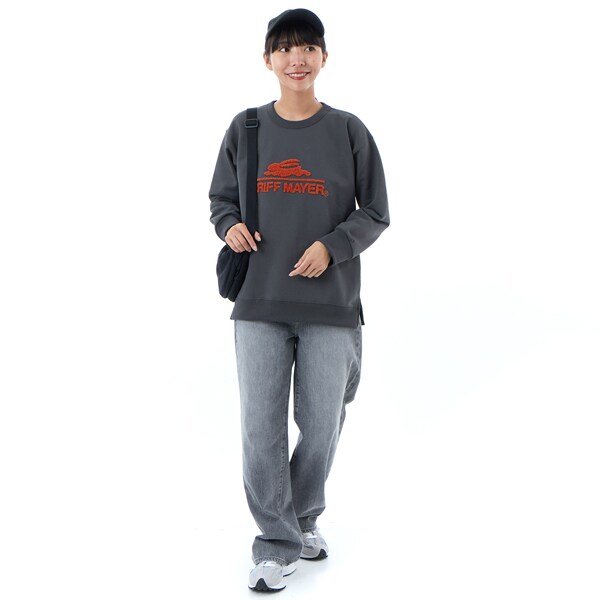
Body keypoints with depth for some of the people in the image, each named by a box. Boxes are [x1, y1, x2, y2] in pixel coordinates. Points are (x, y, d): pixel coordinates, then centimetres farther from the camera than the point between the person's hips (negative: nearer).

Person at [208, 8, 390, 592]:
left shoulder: (348, 130, 1)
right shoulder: (245, 128, 6)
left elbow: (375, 213, 4)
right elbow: (221, 198, 16)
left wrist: (332, 246, -13)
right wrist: (231, 226, -7)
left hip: (330, 306, 0)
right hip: (258, 304, 1)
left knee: (321, 427, 9)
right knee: (261, 431, 0)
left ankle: (304, 517, 35)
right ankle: (277, 542, 16)